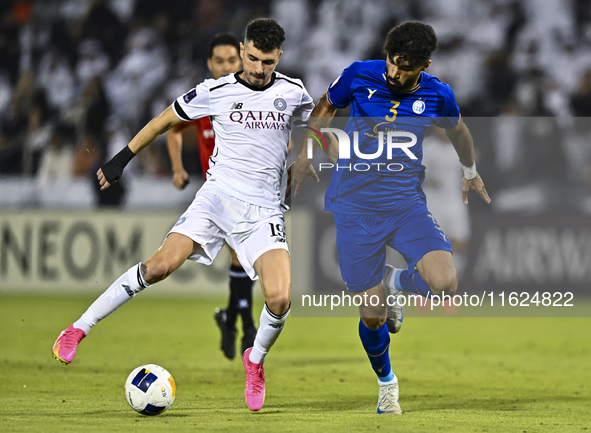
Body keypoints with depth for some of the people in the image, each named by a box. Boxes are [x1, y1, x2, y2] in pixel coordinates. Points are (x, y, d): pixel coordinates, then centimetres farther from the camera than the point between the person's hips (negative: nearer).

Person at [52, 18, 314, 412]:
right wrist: (123, 158, 12)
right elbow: (166, 120, 12)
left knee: (279, 297, -20)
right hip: (217, 197, -1)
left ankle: (256, 360, 12)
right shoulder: (216, 92, -1)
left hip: (264, 211, 1)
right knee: (161, 264, -23)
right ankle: (81, 327, -11)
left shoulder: (292, 92, 3)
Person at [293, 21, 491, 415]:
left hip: (406, 202, 1)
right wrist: (305, 153, 15)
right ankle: (386, 382, 29)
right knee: (372, 317, -2)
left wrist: (471, 172, 33)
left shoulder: (437, 95, -4)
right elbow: (327, 106, 14)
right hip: (355, 208, -1)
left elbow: (457, 130, 19)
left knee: (444, 284, -24)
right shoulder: (360, 76, -8)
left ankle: (396, 281, 12)